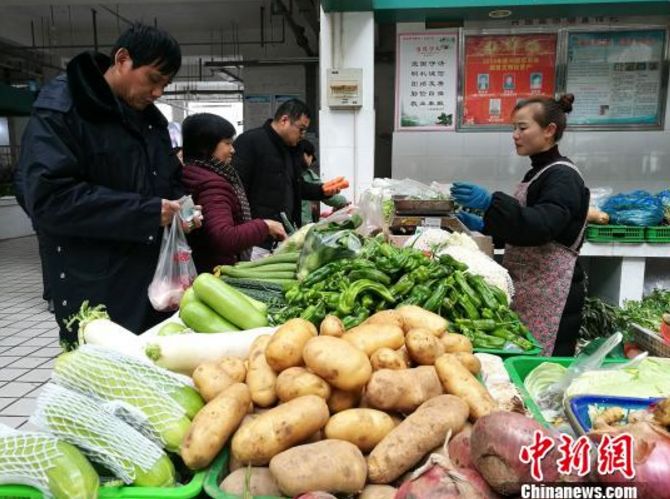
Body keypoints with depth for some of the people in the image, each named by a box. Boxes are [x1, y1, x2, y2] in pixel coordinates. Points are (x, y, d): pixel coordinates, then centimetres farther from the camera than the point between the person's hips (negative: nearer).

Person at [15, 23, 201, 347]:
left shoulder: (152, 118, 14)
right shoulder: (59, 109, -10)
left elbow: (170, 181, 23)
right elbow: (49, 197, -21)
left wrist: (180, 211, -1)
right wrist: (146, 212, -22)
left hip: (155, 282, 7)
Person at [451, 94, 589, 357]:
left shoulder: (563, 177, -10)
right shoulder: (538, 173, 17)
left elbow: (541, 226, -26)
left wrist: (491, 202, -36)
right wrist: (483, 225, 13)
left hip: (551, 294, -8)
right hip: (526, 288, 8)